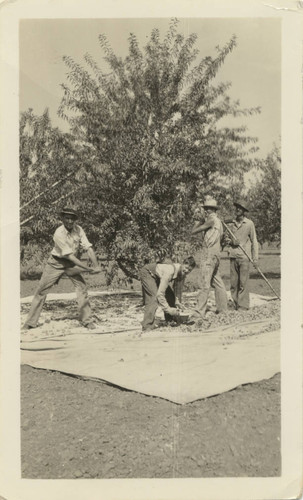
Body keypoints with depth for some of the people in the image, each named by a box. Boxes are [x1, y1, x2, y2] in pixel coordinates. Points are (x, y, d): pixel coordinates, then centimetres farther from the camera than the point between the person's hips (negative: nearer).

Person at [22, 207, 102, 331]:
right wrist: (88, 269, -30)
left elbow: (88, 248, -13)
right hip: (56, 263, -4)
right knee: (41, 290, -2)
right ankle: (30, 322, 9)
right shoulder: (59, 233, -25)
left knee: (82, 287, -10)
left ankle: (87, 320, 0)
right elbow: (70, 256, -28)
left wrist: (96, 266, -27)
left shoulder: (78, 229, -10)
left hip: (72, 264, 4)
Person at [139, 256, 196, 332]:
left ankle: (170, 320, 19)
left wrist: (176, 302, -6)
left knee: (170, 295, 3)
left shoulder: (182, 272, -13)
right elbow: (160, 294, -39)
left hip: (157, 274, 9)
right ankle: (147, 327, -23)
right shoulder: (170, 272, -39)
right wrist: (168, 309, -38)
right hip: (147, 272, -9)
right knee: (154, 298, -23)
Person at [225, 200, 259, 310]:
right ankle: (235, 304, 14)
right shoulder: (231, 224, 11)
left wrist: (255, 257, -1)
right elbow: (227, 238, 17)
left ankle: (243, 306, 1)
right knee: (233, 282, 4)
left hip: (244, 257, -3)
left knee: (243, 283, -5)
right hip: (233, 256, 4)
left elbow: (254, 241, 4)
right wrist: (230, 241, -7)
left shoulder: (249, 223, 2)